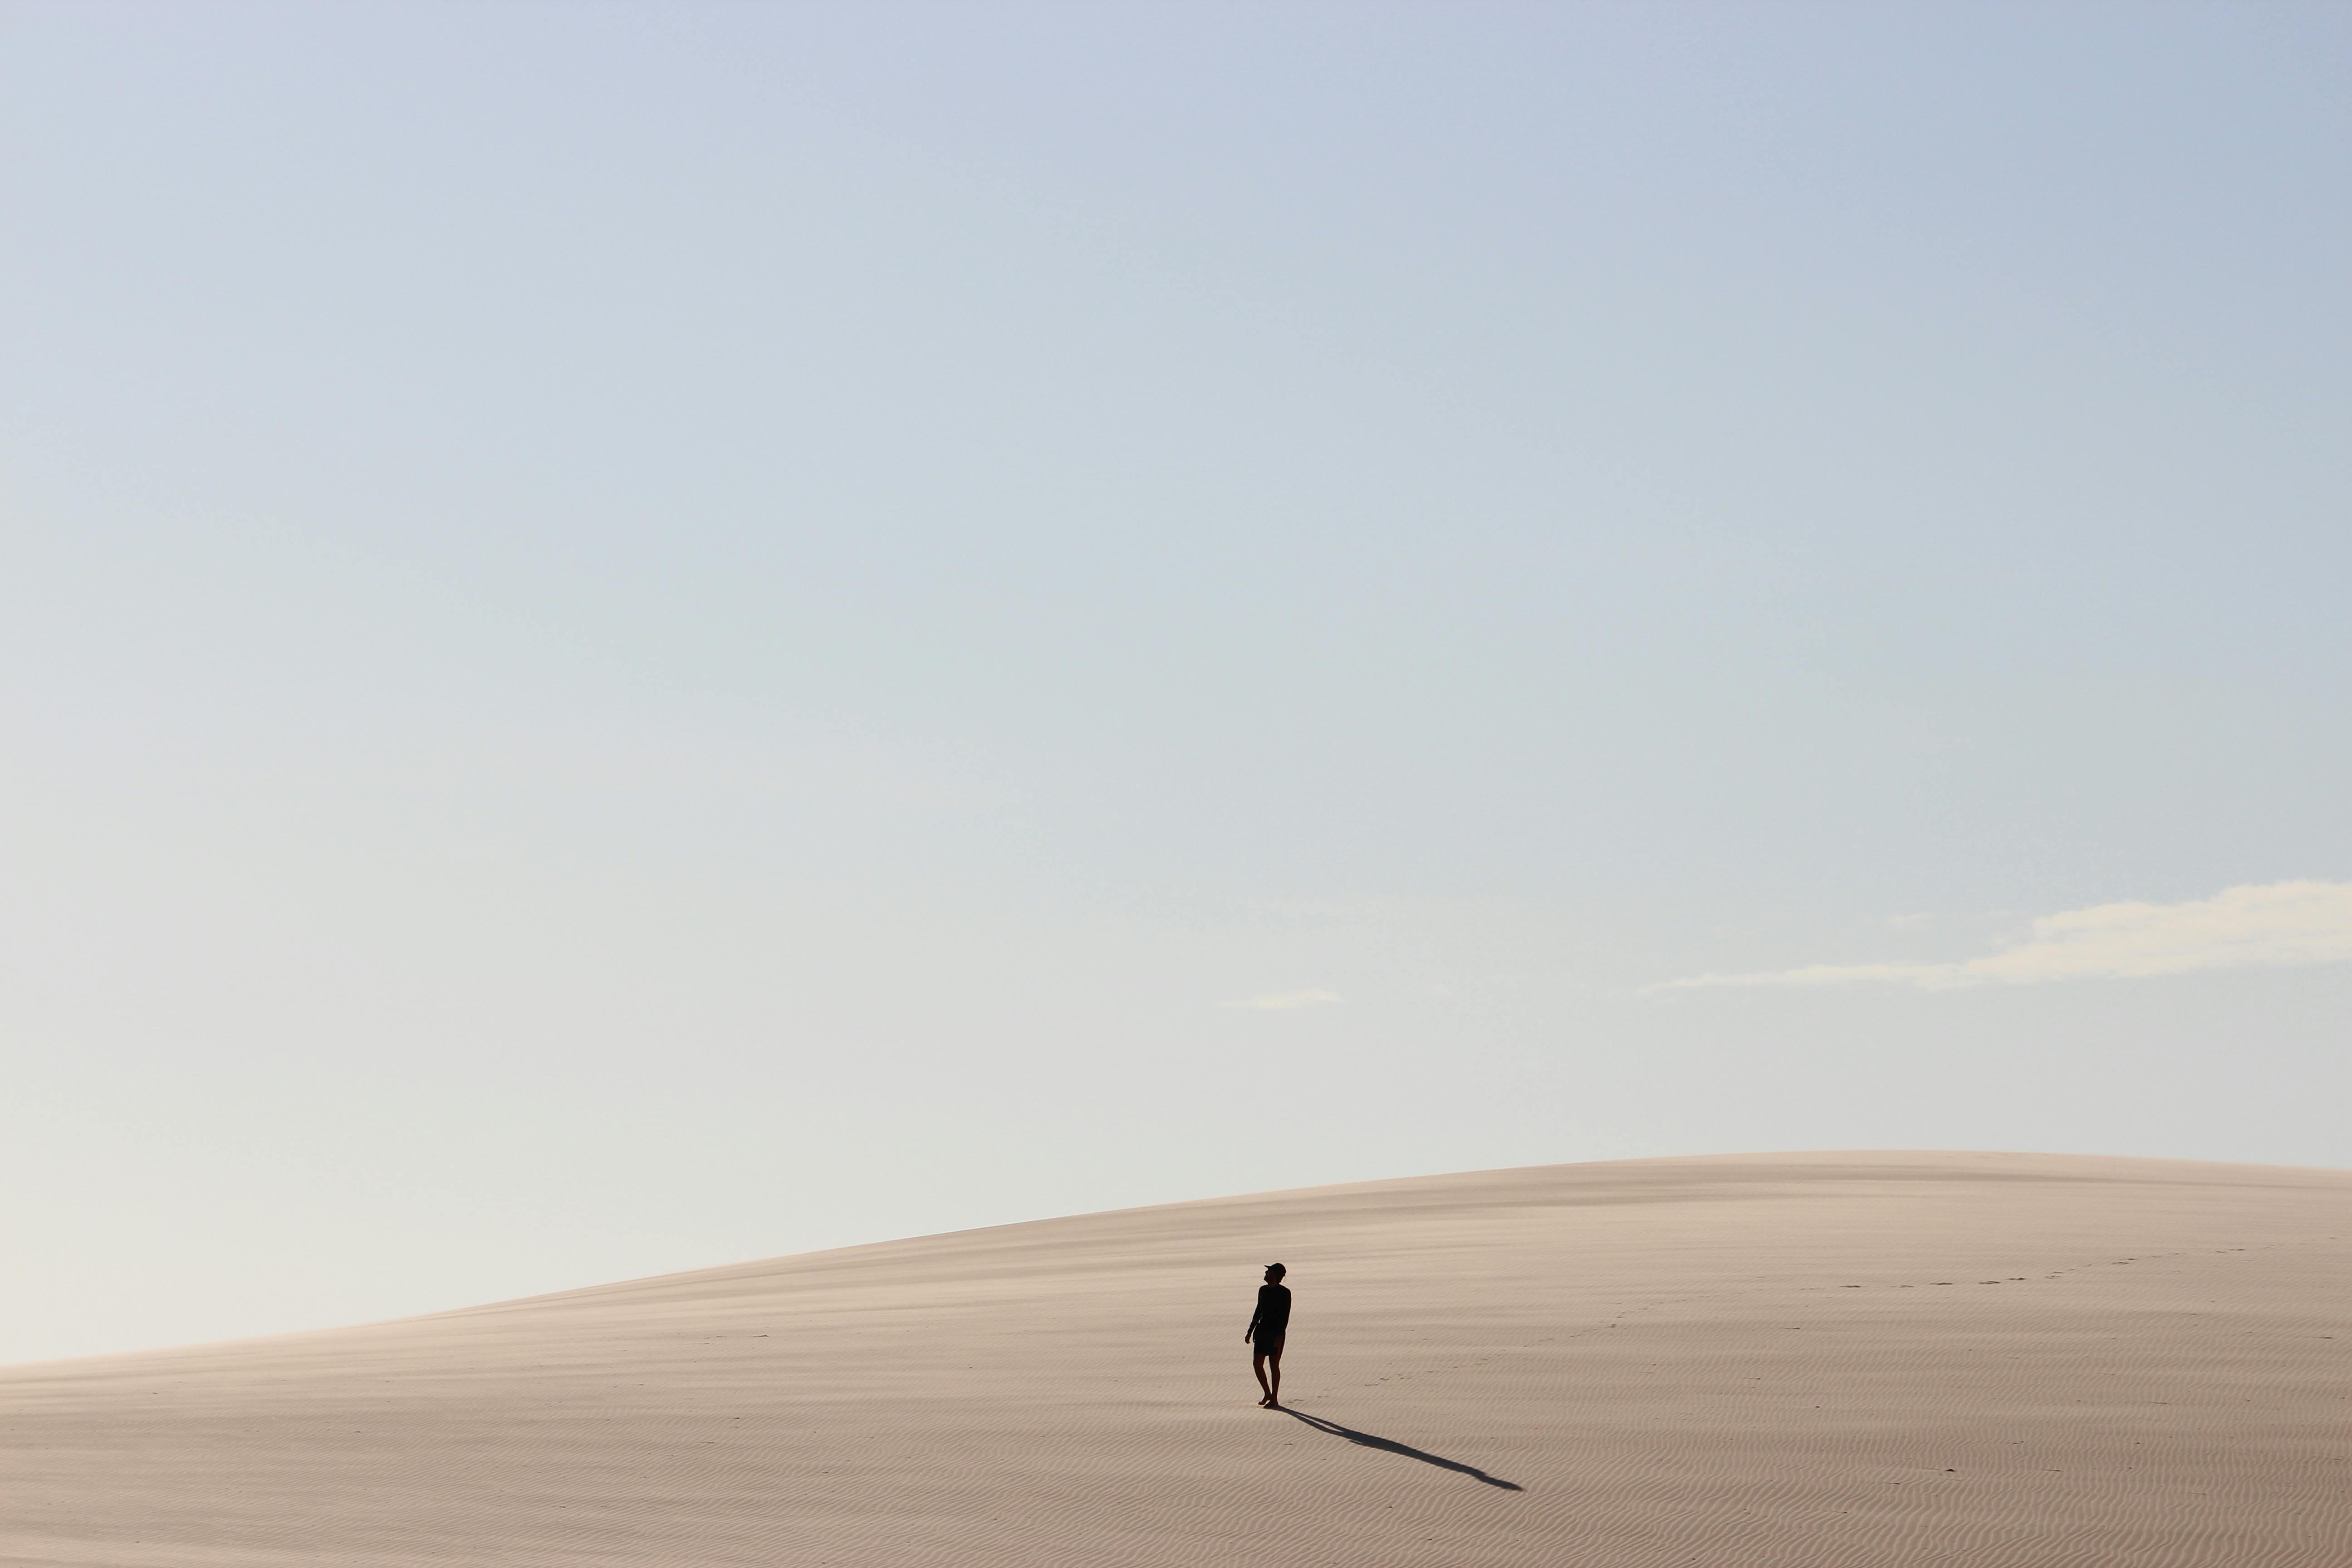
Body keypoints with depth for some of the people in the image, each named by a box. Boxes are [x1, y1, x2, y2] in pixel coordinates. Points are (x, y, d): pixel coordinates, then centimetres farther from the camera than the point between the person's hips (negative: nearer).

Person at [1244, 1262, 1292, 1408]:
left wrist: (1280, 1336, -20)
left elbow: (1285, 1316, -13)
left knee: (1274, 1365, -2)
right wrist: (1250, 1331, 19)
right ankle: (1268, 1394, 20)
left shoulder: (1284, 1293, -9)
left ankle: (1274, 1399, 6)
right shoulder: (1263, 1290, 12)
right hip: (1262, 1330, 7)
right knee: (1257, 1364, 4)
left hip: (1276, 1333, -7)